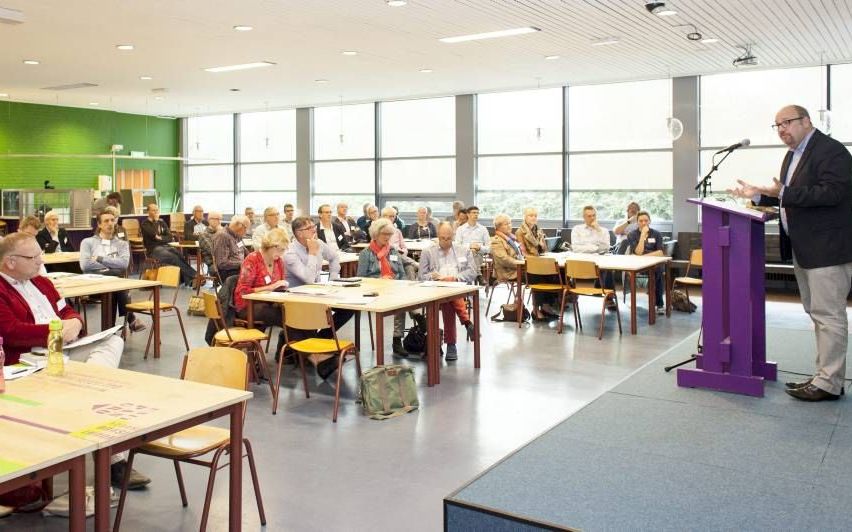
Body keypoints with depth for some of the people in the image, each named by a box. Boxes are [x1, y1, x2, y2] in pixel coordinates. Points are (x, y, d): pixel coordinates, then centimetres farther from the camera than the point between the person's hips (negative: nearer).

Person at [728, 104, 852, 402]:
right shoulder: (792, 156, 16)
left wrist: (783, 193, -25)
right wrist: (758, 195, 11)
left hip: (826, 248, -10)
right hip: (802, 249, 10)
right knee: (818, 314, 14)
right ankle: (826, 375, 23)